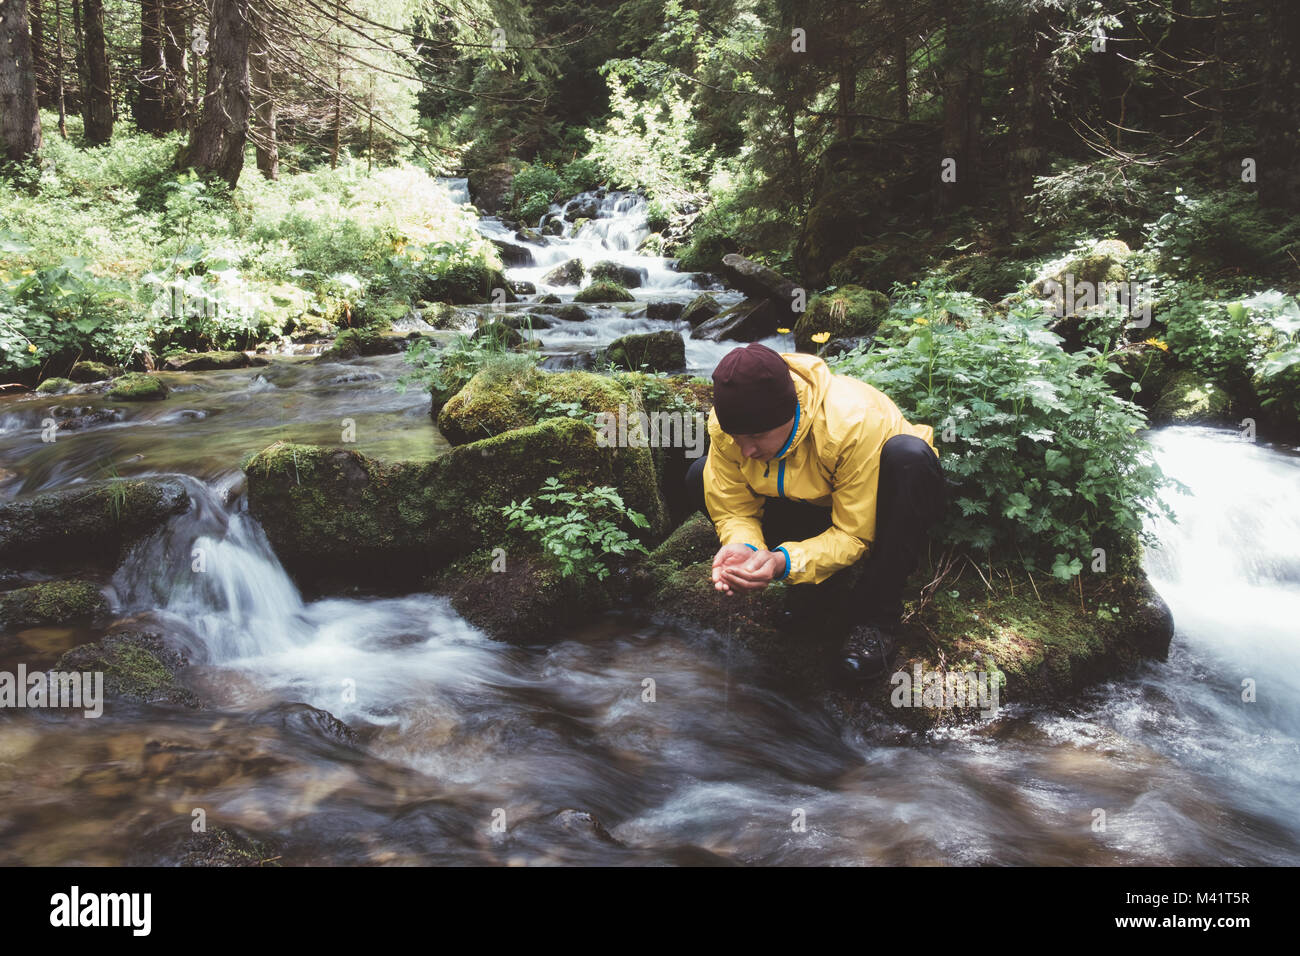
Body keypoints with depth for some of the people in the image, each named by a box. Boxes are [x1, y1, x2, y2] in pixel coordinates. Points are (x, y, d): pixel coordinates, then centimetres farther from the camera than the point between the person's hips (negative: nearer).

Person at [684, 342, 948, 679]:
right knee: (700, 477, -11)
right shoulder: (726, 424, -23)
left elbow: (854, 535, -31)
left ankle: (877, 616, -25)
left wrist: (786, 562, -45)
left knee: (908, 455, -39)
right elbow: (733, 510, -13)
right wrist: (742, 546, -36)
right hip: (813, 510, 5)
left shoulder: (853, 423, -36)